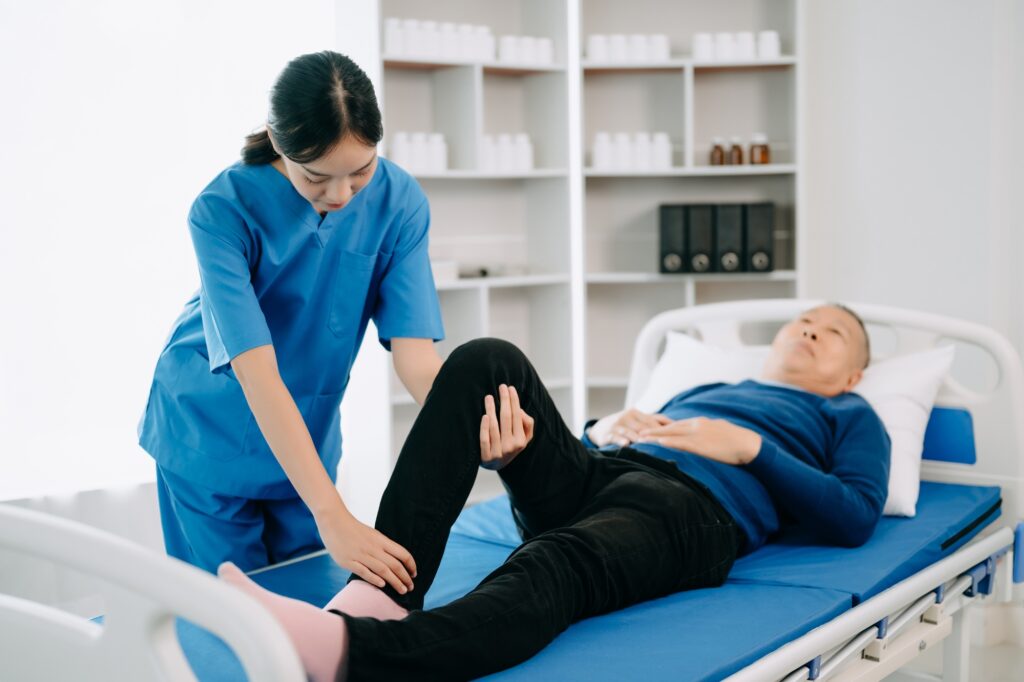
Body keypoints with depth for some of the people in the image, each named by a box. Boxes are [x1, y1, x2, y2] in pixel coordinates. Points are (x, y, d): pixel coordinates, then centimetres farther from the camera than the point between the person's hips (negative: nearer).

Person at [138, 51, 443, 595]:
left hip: (309, 435, 3)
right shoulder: (224, 209, -28)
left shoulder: (399, 202, -18)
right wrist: (333, 516, -43)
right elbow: (258, 376, -35)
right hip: (212, 435, -3)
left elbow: (413, 349, -23)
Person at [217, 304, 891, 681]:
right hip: (596, 473, 5)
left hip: (695, 509, -5)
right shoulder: (702, 390, 41)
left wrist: (751, 447, -1)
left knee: (550, 570, -38)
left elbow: (856, 519, 11)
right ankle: (386, 590, -35)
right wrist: (519, 448, 2)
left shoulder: (850, 416, 31)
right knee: (488, 361, -21)